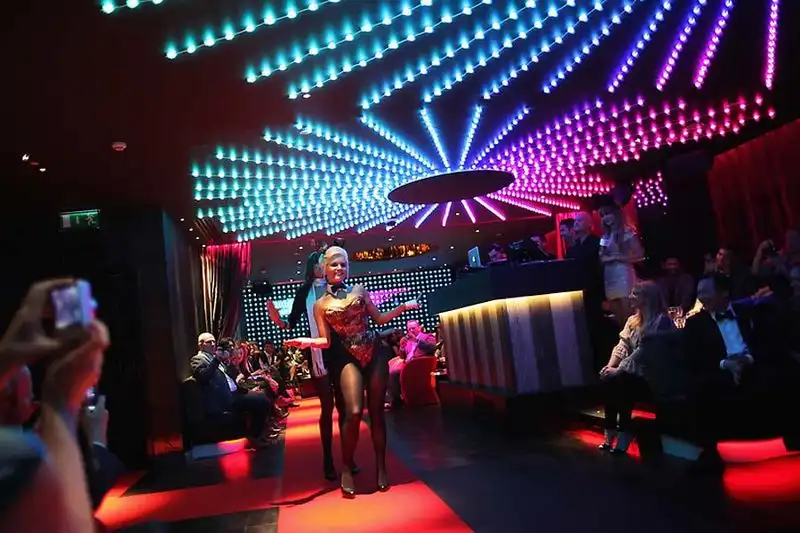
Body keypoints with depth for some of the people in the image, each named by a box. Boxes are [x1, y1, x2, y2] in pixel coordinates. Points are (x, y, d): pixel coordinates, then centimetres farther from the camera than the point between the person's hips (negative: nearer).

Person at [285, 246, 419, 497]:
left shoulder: (360, 291, 8)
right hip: (348, 359, -2)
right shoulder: (321, 304, 3)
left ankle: (381, 467, 18)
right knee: (354, 412, -17)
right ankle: (346, 469, 3)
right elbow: (326, 340, 0)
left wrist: (402, 307, 6)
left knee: (376, 411, 4)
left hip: (375, 352, 2)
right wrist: (308, 341, -19)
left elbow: (379, 318, 14)